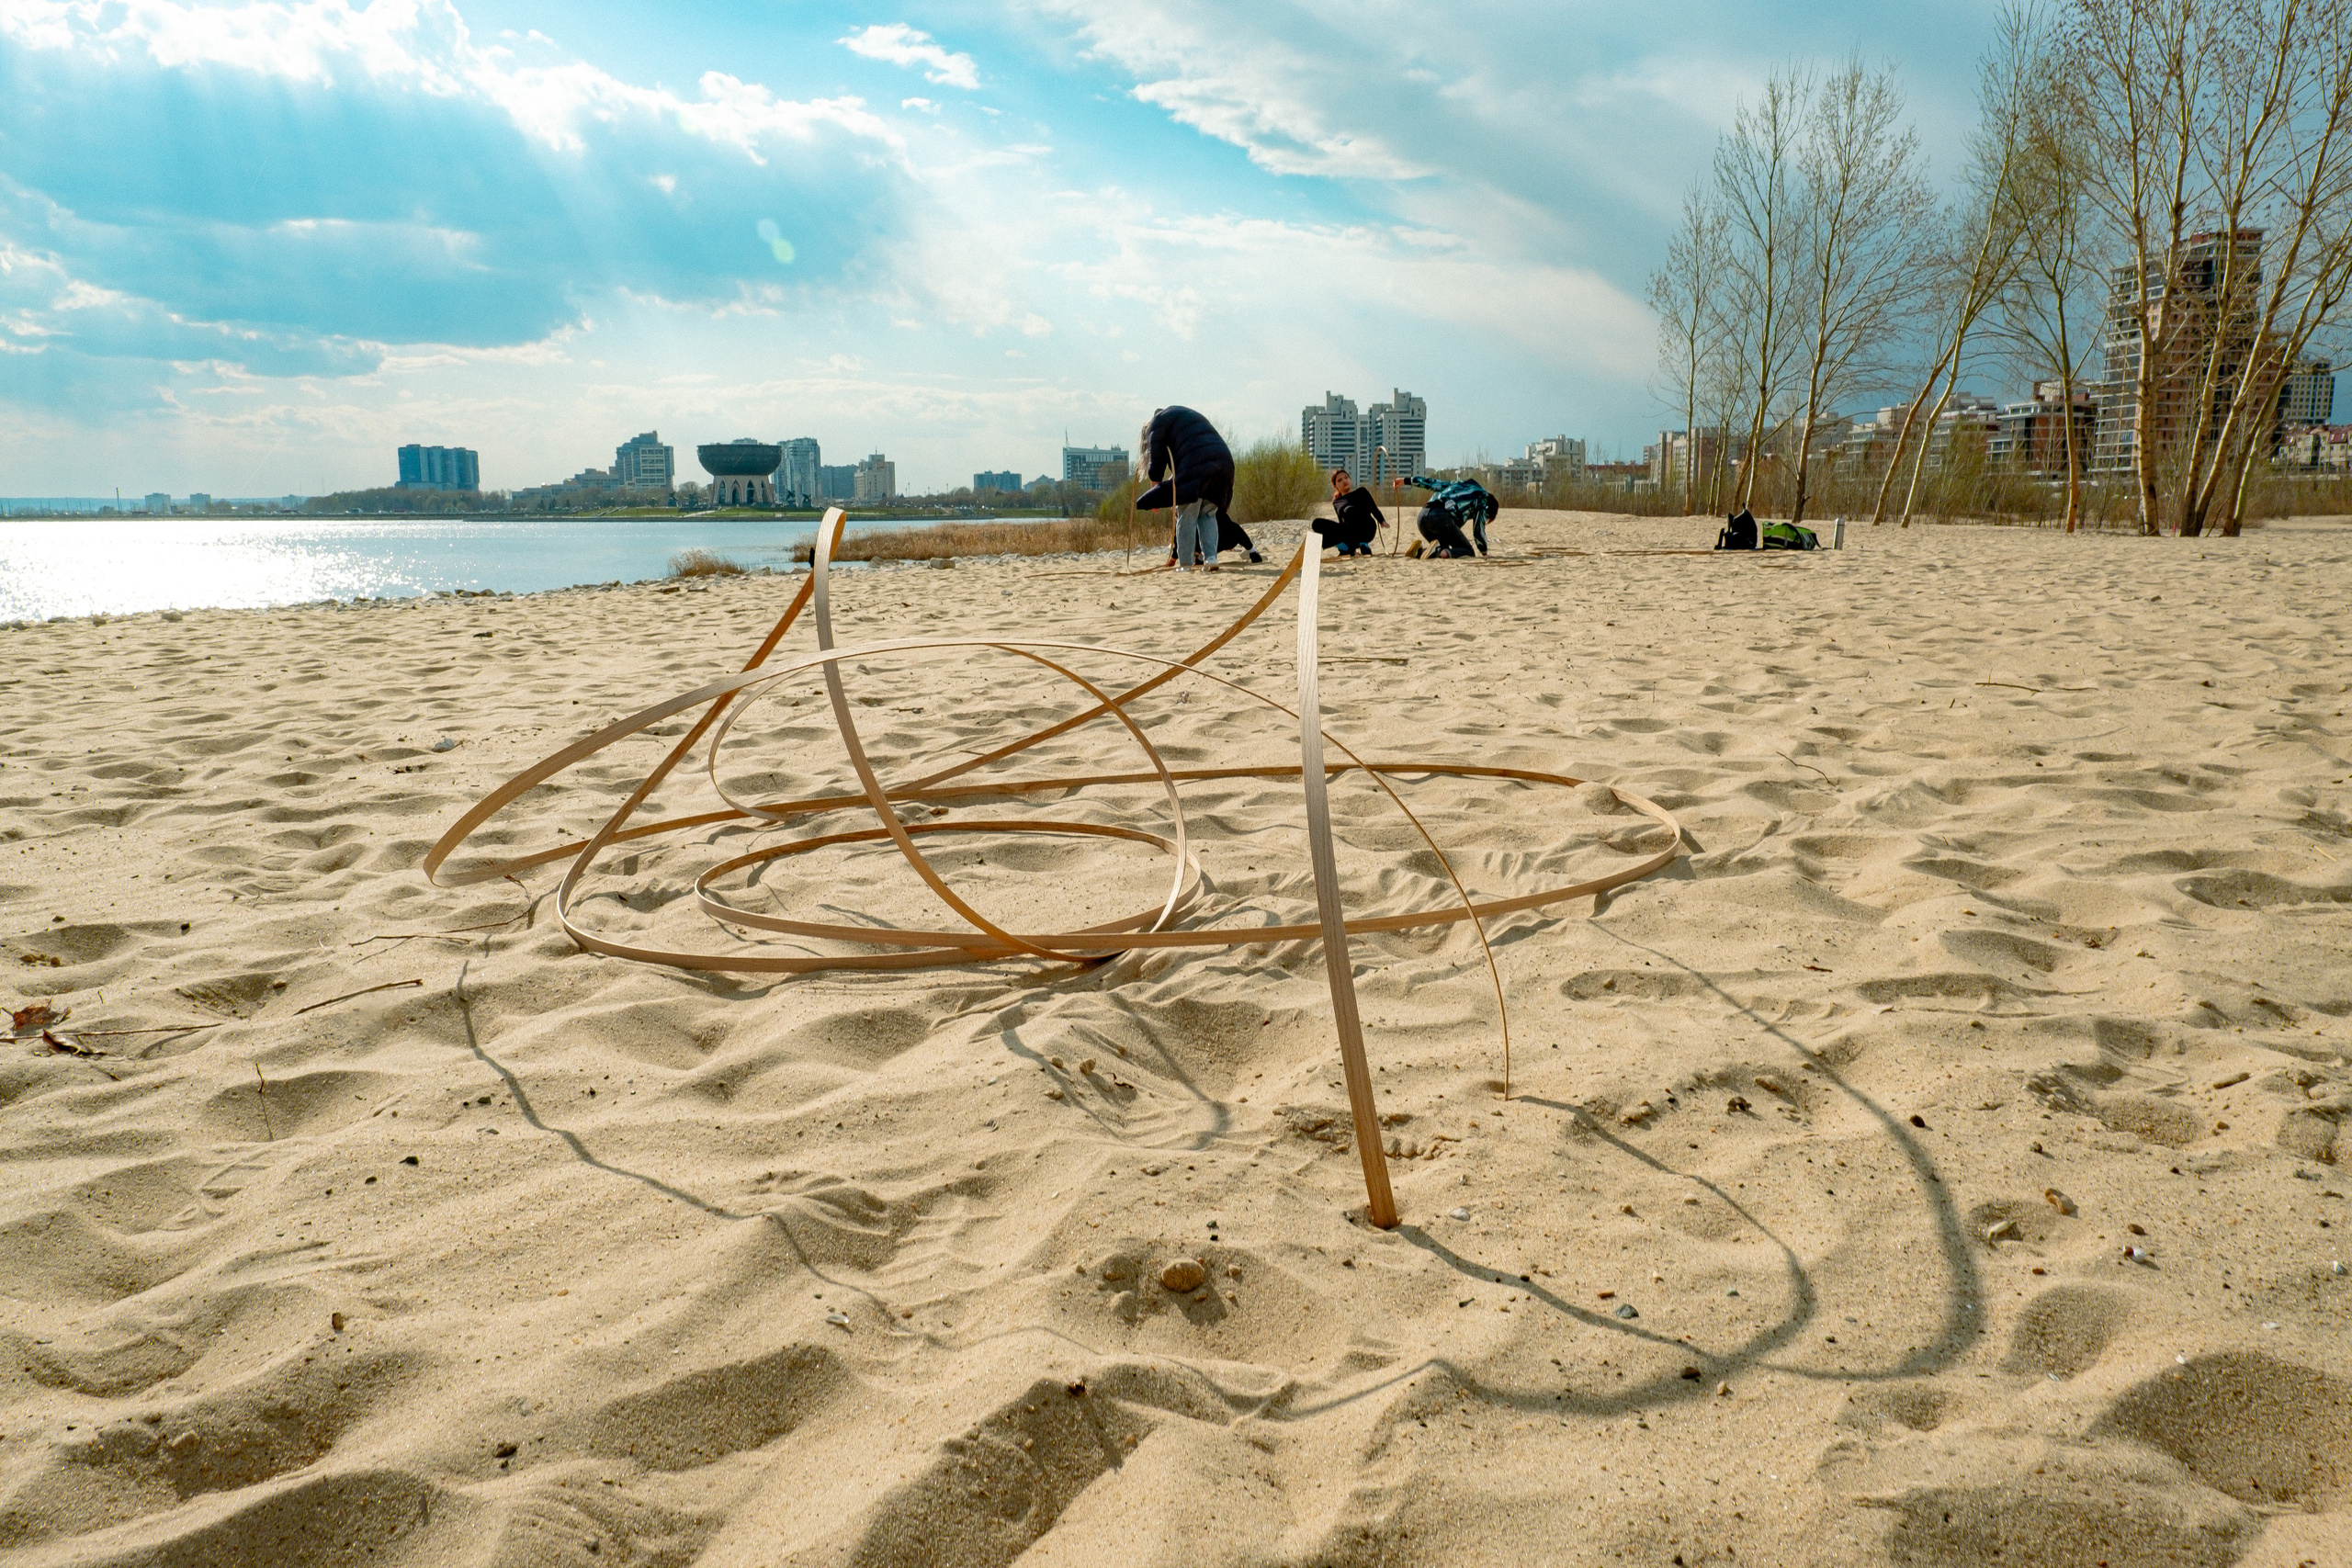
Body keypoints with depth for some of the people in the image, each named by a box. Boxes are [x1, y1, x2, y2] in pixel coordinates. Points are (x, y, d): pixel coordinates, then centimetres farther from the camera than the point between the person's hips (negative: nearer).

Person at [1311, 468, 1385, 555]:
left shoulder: (1361, 492, 12)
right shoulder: (1336, 502, 19)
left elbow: (1373, 508, 4)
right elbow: (1342, 523, 17)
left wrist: (1382, 521, -12)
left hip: (1366, 530, -3)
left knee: (1349, 509, -33)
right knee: (1317, 523, -13)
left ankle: (1363, 546, -29)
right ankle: (1345, 548, -19)